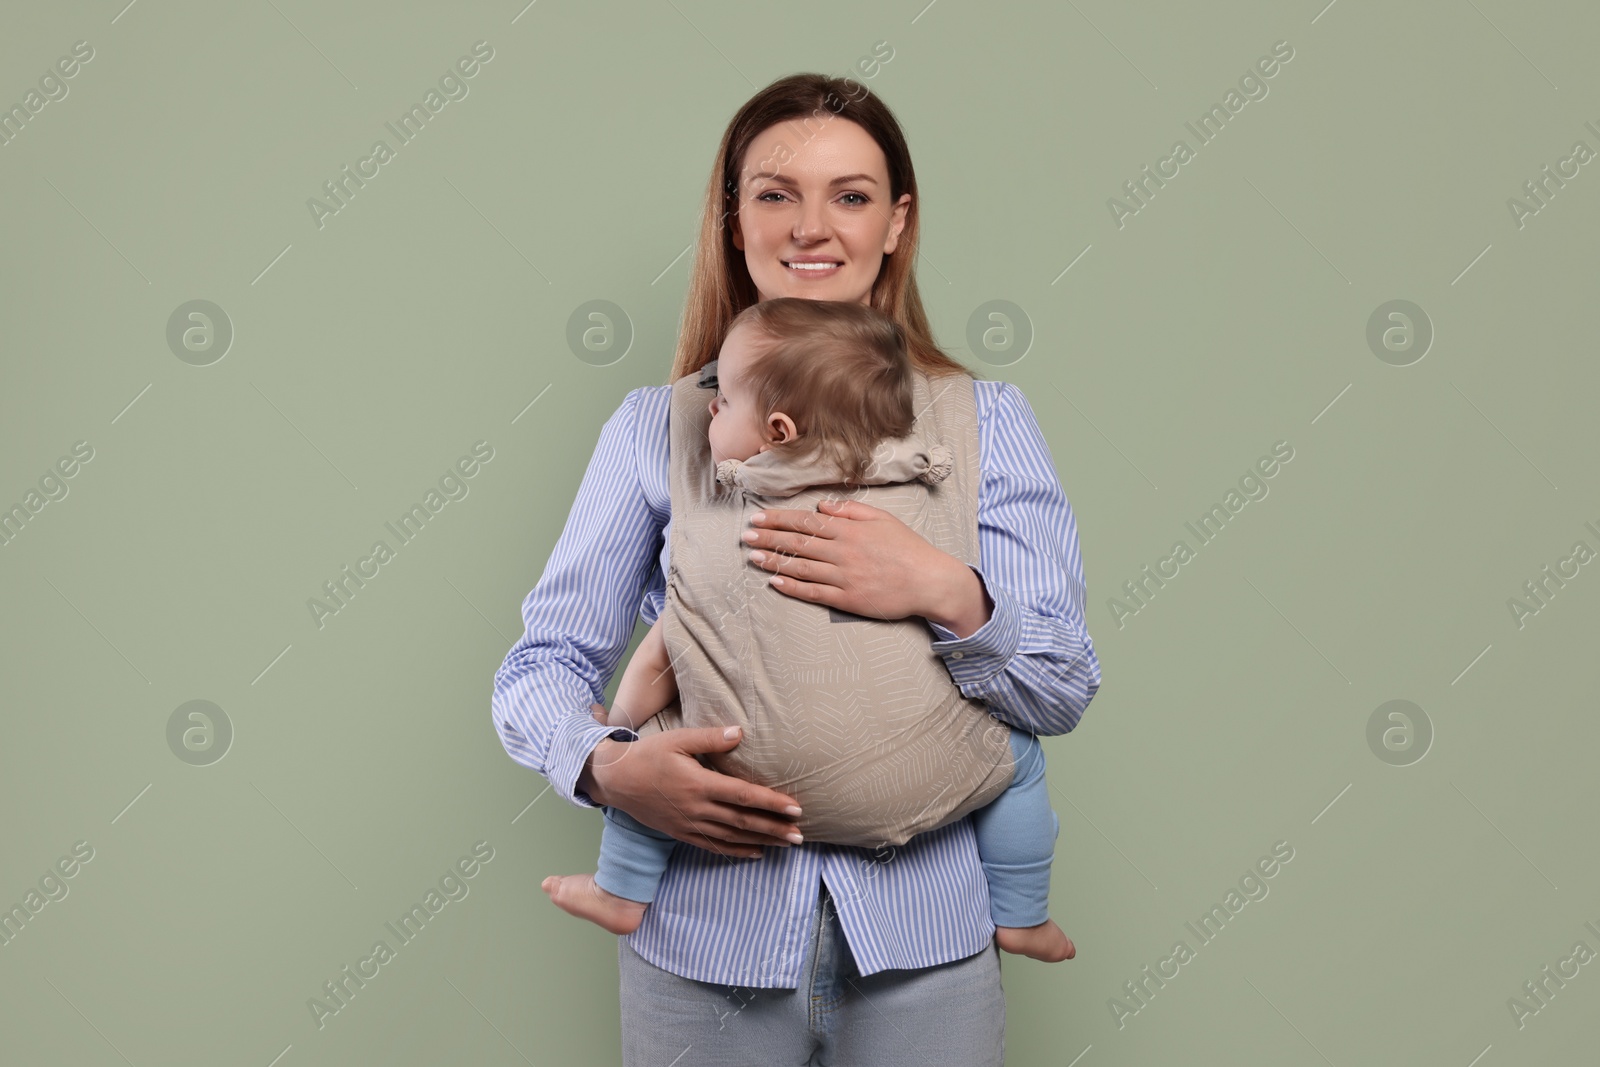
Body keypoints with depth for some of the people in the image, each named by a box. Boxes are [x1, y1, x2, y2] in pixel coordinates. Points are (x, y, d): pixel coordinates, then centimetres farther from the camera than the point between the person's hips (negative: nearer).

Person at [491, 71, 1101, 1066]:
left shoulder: (988, 420, 2)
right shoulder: (656, 427, 2)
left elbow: (1066, 691, -3)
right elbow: (541, 668, 0)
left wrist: (947, 593, -21)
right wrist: (612, 767, -20)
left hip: (921, 942, 0)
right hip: (703, 937, 0)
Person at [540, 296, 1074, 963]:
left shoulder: (713, 542, -1)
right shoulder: (923, 501, 0)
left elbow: (653, 669, 6)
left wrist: (612, 735, 23)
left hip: (775, 790, 0)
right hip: (922, 784, 0)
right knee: (1016, 750, 25)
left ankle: (623, 893, 33)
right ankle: (1021, 919, 30)